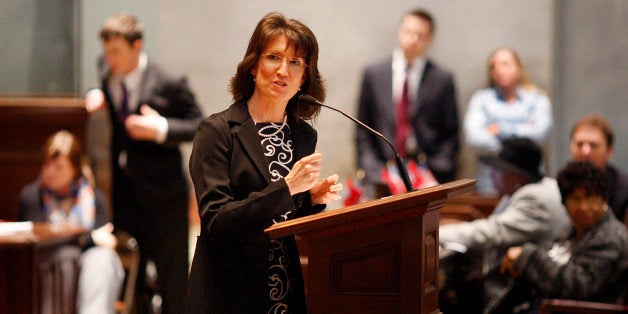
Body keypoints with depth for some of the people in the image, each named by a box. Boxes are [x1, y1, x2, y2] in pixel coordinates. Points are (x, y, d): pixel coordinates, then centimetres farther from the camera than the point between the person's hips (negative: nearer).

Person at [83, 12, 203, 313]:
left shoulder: (169, 83, -14)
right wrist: (97, 97, -2)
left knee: (171, 271, 2)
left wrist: (162, 128, -25)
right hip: (123, 186, 5)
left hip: (162, 190, -5)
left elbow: (198, 126, -9)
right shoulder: (107, 72, 1)